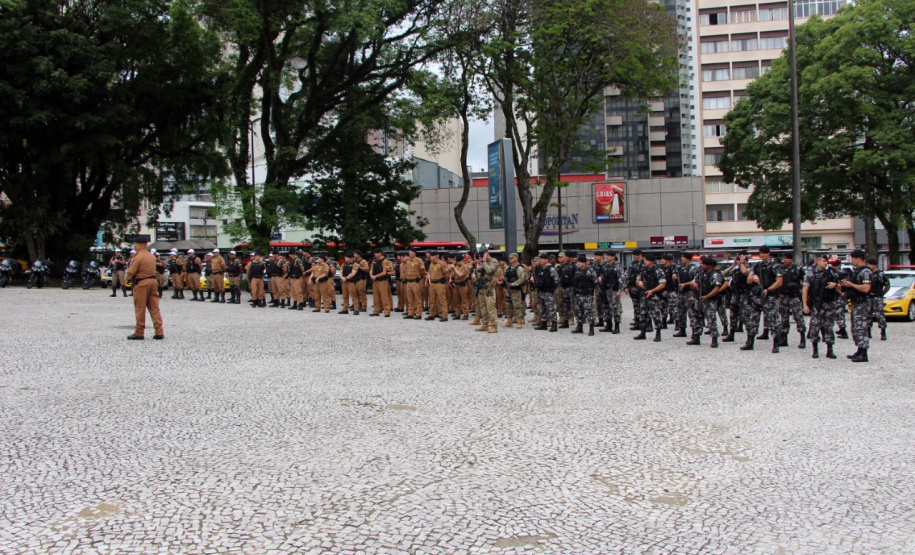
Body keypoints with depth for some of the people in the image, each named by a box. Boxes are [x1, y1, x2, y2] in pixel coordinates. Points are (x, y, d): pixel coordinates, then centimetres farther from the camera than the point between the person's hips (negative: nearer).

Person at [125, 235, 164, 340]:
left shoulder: (139, 257, -13)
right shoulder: (152, 256, 12)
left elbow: (130, 272, -15)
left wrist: (128, 277, 7)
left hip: (141, 284, -7)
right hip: (153, 281, 7)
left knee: (140, 309, 2)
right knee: (154, 308, 6)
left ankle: (139, 333, 7)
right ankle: (159, 332, 2)